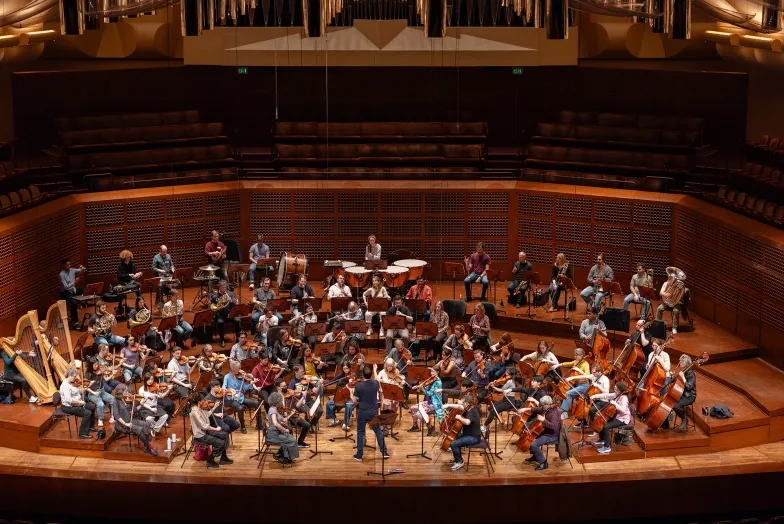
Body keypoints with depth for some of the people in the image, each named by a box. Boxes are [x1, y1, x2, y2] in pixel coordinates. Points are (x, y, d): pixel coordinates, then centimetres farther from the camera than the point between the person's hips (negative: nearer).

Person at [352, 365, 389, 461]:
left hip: (362, 412, -2)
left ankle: (359, 455, 12)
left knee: (360, 433, 10)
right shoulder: (376, 384, -7)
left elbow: (355, 401, -9)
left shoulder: (358, 386, -16)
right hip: (374, 412, 2)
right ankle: (384, 452, 16)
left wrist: (351, 396, 13)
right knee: (378, 431, 15)